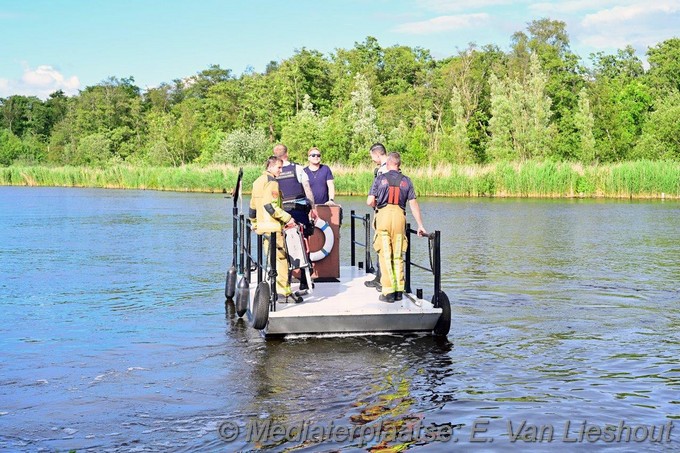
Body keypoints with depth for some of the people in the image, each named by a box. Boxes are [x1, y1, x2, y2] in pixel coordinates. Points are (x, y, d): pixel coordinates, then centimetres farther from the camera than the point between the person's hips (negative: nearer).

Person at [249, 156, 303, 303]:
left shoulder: (258, 182, 19)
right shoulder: (271, 182, -12)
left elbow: (252, 207, 24)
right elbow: (270, 206, -23)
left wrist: (254, 223, 34)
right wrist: (287, 218, -18)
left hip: (262, 226, 10)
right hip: (272, 227, -10)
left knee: (273, 258, 14)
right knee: (281, 258, -7)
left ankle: (280, 290, 18)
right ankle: (284, 292, -7)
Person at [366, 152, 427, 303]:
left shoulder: (380, 179, 5)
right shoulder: (406, 181, 10)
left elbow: (370, 202, 1)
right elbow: (413, 204, 5)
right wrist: (420, 226, 6)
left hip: (383, 215, -2)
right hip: (399, 217, 2)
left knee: (385, 255, 1)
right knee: (398, 256, 10)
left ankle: (388, 292, -3)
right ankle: (399, 291, 11)